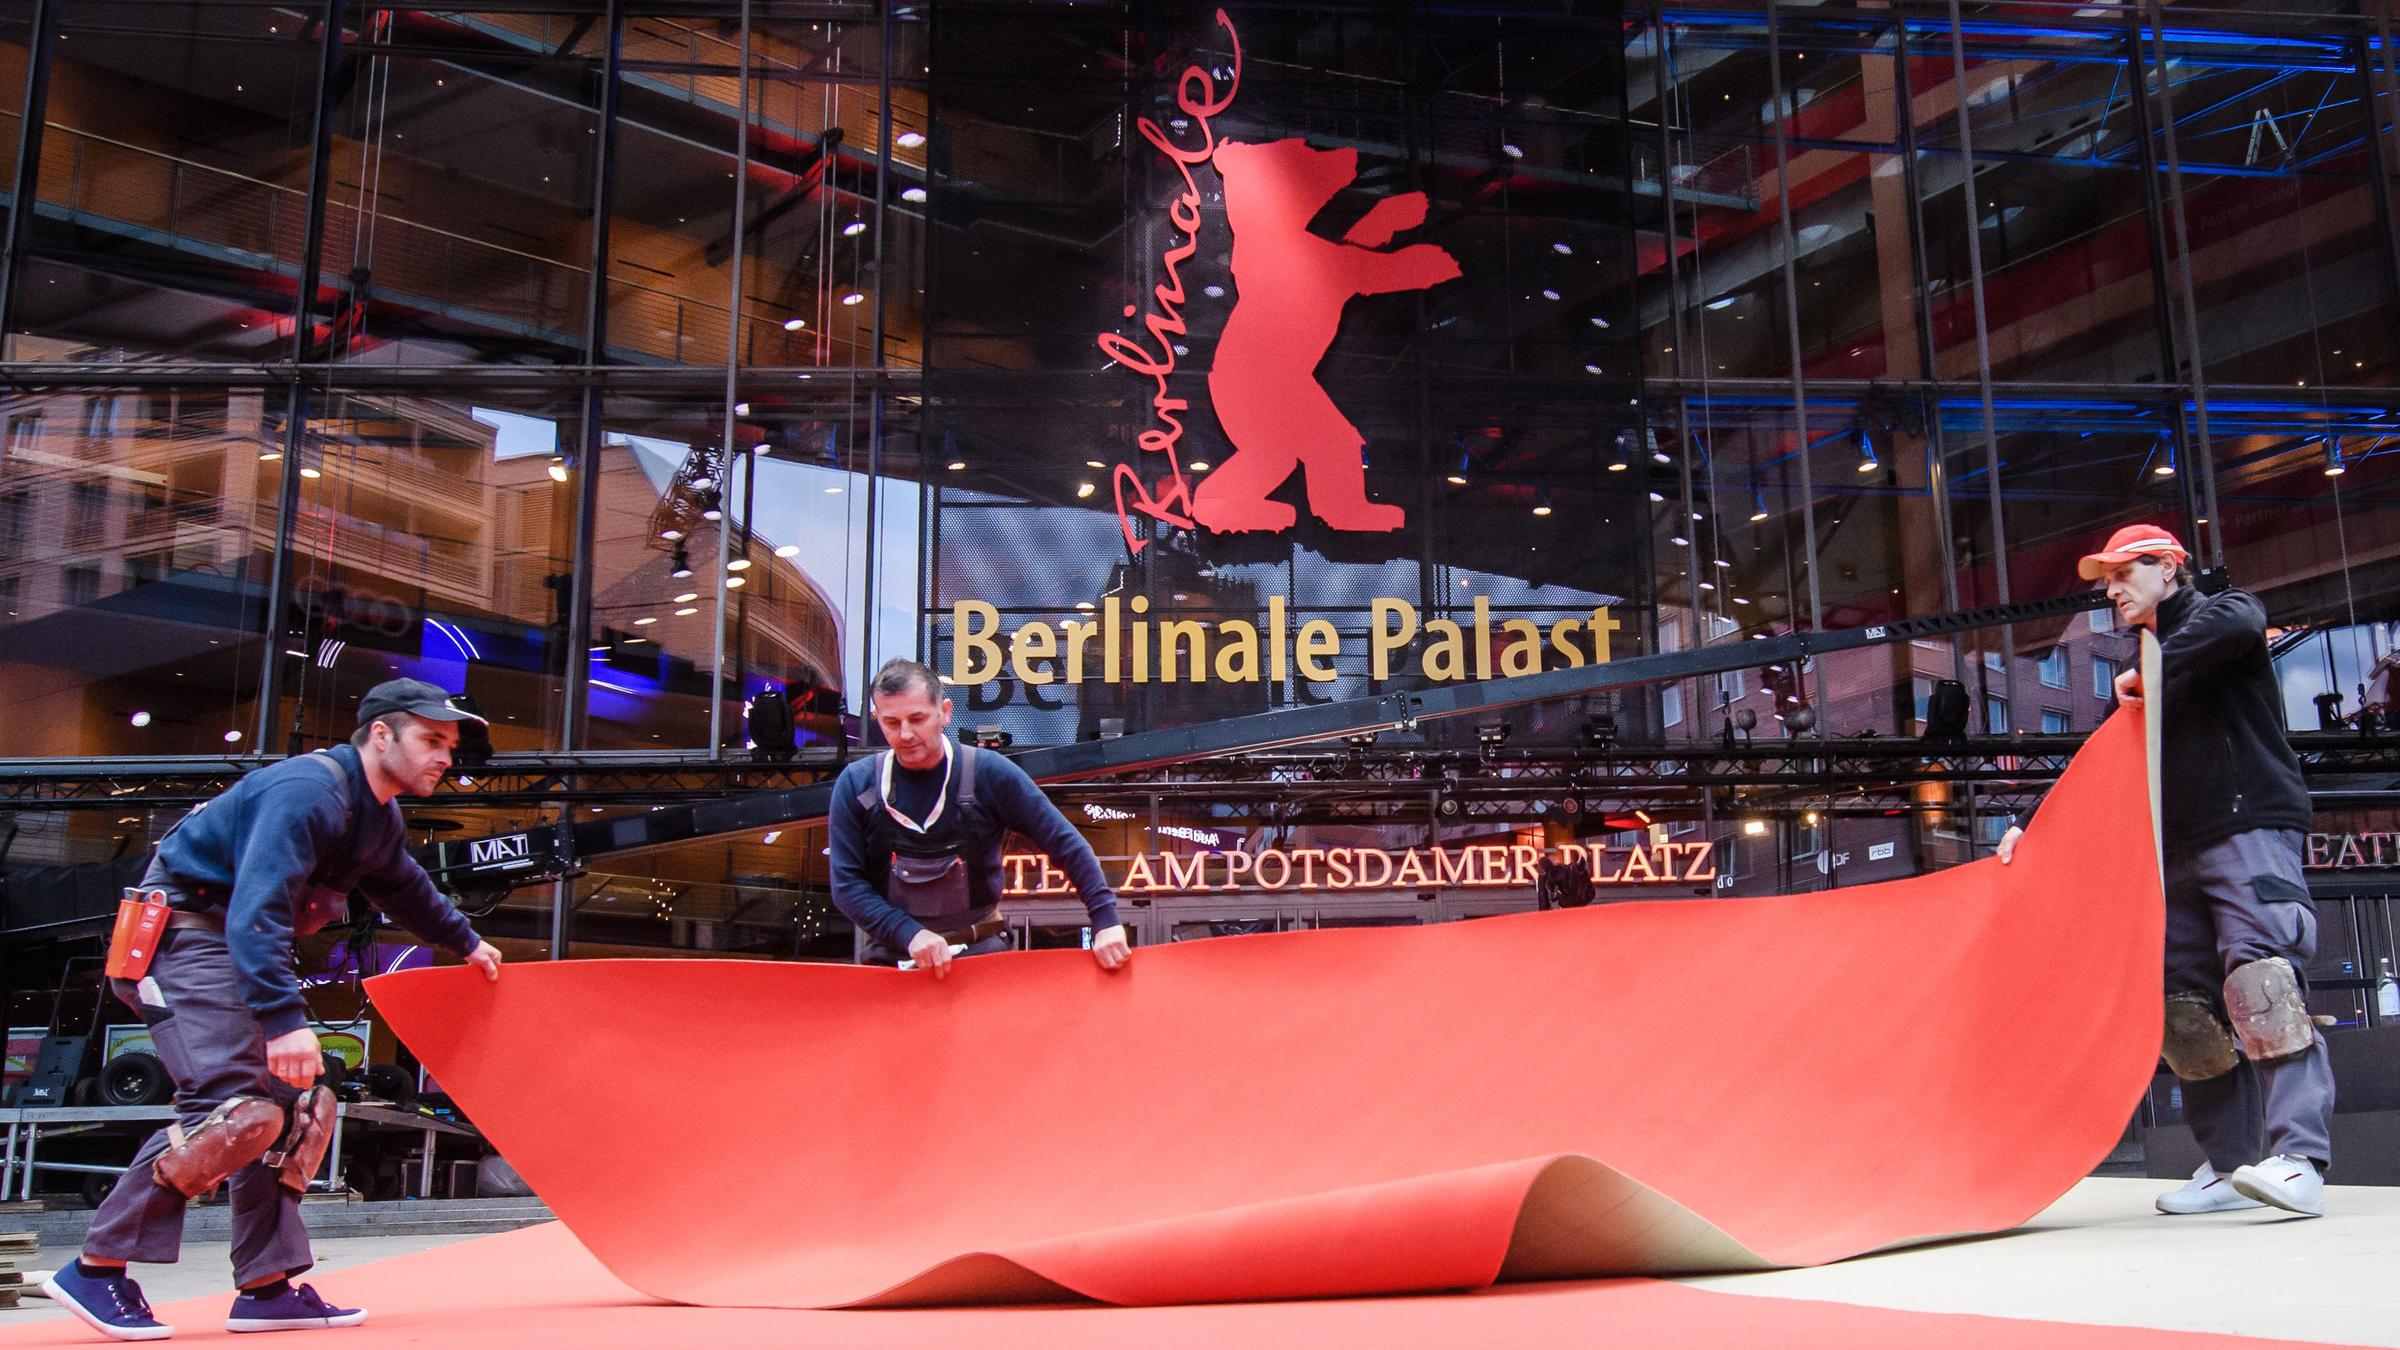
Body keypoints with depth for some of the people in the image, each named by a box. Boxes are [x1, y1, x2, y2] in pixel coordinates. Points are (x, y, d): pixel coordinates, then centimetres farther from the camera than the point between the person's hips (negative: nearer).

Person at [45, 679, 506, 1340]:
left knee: (297, 1106, 6)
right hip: (185, 935, -11)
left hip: (234, 951, 11)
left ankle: (267, 1289, 9)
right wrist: (284, 1019, -39)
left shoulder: (378, 819, 10)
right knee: (241, 1109, -21)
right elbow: (258, 909, -32)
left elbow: (404, 889, 31)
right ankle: (97, 1271, -11)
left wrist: (465, 941, 42)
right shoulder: (309, 791, -22)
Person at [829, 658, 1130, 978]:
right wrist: (909, 934, -17)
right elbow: (847, 884, -4)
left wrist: (1105, 921, -10)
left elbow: (1067, 845, -3)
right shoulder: (856, 784, -3)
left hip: (980, 951, 0)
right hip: (891, 956, 1)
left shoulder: (989, 773, -6)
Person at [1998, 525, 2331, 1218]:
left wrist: (2148, 674, -15)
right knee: (2189, 1004, 2)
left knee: (2258, 979, -22)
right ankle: (2229, 1164, 6)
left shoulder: (2223, 610, 3)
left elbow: (2235, 623, -24)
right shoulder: (2147, 676, 24)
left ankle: (2297, 1159, -27)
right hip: (2180, 850, 8)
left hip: (2252, 830, -8)